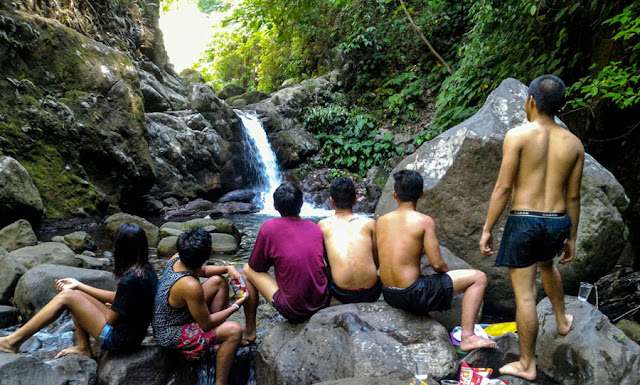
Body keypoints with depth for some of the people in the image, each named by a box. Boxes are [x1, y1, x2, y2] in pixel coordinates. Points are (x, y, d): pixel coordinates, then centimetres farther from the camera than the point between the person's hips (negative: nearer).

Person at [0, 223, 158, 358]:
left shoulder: (130, 281, -27)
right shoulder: (146, 269, 0)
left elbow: (111, 318, -16)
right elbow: (117, 298, 10)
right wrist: (79, 285, 11)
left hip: (119, 339, -8)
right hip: (132, 332, 8)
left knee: (66, 296, -8)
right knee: (74, 293, 10)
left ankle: (14, 341, 4)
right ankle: (83, 347, 16)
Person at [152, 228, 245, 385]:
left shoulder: (176, 258, -12)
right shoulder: (190, 286, -36)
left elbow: (202, 270, 12)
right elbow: (206, 324, -22)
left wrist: (228, 269, -4)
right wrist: (236, 306, -13)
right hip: (170, 336, -9)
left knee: (219, 281, 9)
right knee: (234, 331, -24)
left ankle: (217, 340, 14)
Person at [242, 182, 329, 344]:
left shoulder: (270, 227, -12)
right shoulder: (315, 228, 2)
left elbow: (256, 266, 1)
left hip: (293, 311, -5)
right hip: (322, 304, 5)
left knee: (247, 270, 12)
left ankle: (250, 331, 22)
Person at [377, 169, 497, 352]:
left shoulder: (381, 221, 2)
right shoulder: (424, 221, -12)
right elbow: (437, 264, -13)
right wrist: (448, 272, 10)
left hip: (388, 295, 6)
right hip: (412, 295, -6)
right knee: (478, 278, 3)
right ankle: (467, 337, 1)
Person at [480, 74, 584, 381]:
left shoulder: (517, 135, -10)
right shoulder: (574, 143, 5)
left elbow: (503, 188, -13)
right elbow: (573, 196, 8)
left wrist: (487, 229, -6)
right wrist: (571, 237, 17)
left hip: (524, 221, -6)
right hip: (557, 222, 6)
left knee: (524, 295, 4)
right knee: (547, 264, 38)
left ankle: (526, 365, 17)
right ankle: (562, 320, 54)